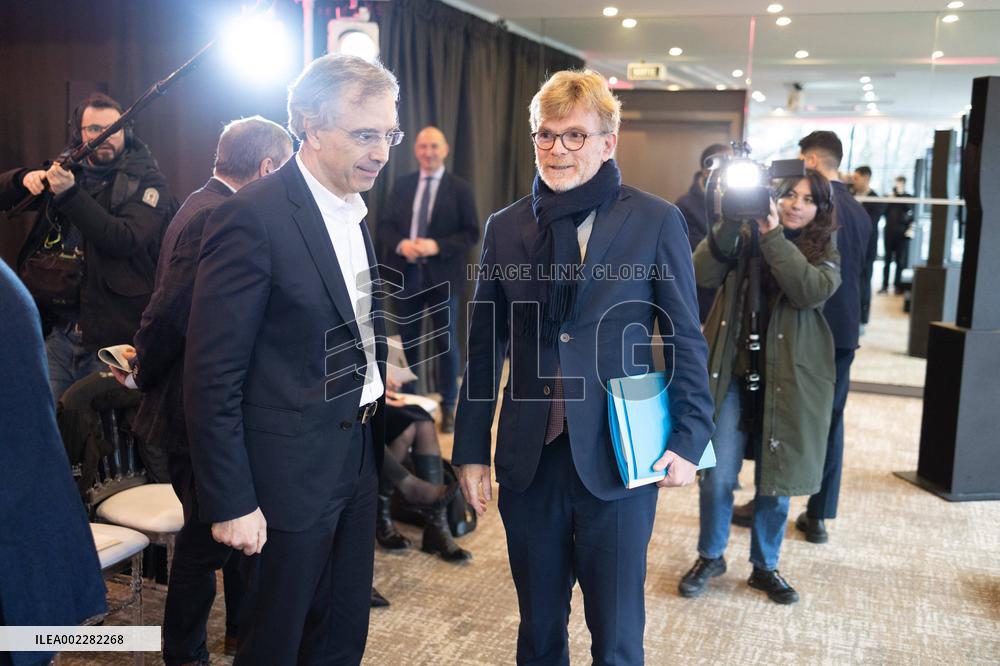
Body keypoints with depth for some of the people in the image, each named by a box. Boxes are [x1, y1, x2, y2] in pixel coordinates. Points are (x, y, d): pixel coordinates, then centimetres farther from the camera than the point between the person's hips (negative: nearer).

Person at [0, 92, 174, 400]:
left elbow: (125, 240, -19)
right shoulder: (67, 168, 10)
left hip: (110, 338, -4)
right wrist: (25, 178, -9)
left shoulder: (145, 181, -4)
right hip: (54, 331, 4)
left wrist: (71, 193, -26)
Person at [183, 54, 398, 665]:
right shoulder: (253, 217, -18)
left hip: (358, 459, 7)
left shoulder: (355, 208, 7)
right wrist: (230, 501, -16)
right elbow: (213, 378, -17)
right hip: (290, 471, -7)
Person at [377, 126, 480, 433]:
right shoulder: (402, 185, 8)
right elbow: (384, 226, 7)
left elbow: (471, 233, -5)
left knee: (446, 344, 5)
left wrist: (437, 246, -19)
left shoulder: (460, 188, -1)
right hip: (406, 275, 3)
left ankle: (448, 408, 17)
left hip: (443, 277, -3)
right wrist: (400, 244, -15)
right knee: (407, 342, 11)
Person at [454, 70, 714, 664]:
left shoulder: (657, 222, -4)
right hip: (529, 459, 3)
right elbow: (485, 347, 7)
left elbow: (687, 340, -1)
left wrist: (690, 438, -8)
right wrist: (472, 449, 6)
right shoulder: (506, 227, 5)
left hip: (620, 459, -2)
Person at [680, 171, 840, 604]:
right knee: (717, 476, 0)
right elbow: (703, 275, -12)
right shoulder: (743, 238, 3)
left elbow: (811, 292, -18)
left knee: (776, 479, 10)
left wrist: (773, 236, -22)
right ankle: (710, 557, 24)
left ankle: (764, 567, 30)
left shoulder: (825, 251, 3)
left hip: (787, 381, 1)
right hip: (732, 374, 0)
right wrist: (731, 223, -22)